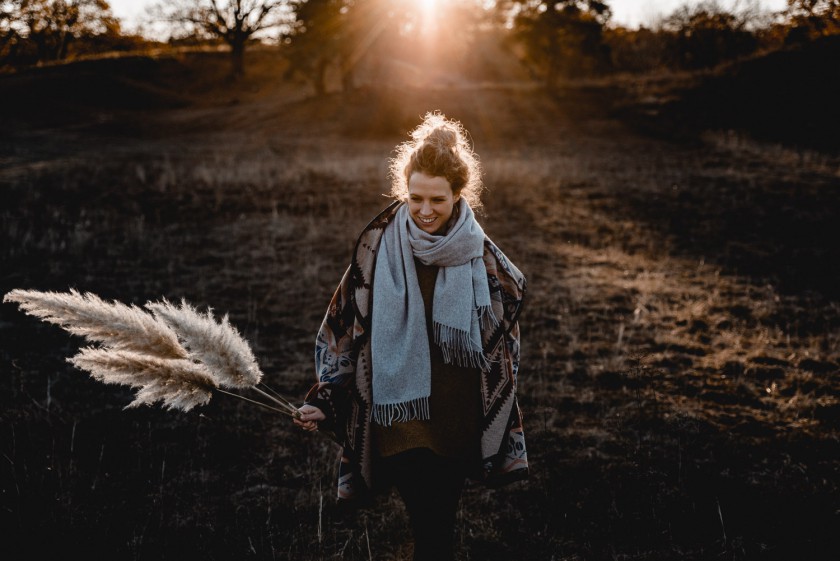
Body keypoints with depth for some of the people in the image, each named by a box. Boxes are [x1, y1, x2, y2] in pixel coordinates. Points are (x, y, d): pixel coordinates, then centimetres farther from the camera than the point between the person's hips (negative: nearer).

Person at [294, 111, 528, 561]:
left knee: (438, 524, 10)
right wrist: (323, 399, -8)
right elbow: (345, 326, -2)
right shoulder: (379, 245, -7)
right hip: (401, 417, -2)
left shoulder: (478, 254, -1)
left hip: (458, 419, 2)